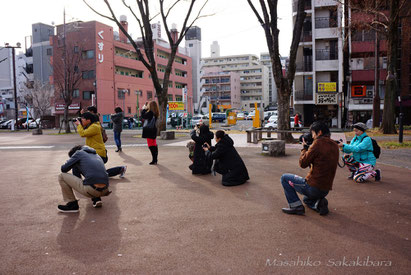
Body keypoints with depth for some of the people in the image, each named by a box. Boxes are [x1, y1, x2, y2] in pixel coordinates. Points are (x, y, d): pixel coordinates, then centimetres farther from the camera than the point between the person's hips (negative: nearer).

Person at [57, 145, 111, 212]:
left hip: (91, 189, -7)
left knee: (61, 176, 10)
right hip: (104, 190, 7)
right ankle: (96, 198, 19)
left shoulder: (79, 153, 10)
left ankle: (72, 204, 11)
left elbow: (64, 169, 11)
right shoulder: (96, 155, 27)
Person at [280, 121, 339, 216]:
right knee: (306, 199, 38)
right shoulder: (334, 145, 8)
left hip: (313, 187, -8)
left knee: (284, 178, 8)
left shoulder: (318, 143, -17)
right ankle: (319, 203, 7)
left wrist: (305, 148, 5)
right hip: (326, 189, 9)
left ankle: (296, 206, 1)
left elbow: (303, 163, -11)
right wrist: (309, 148, 11)